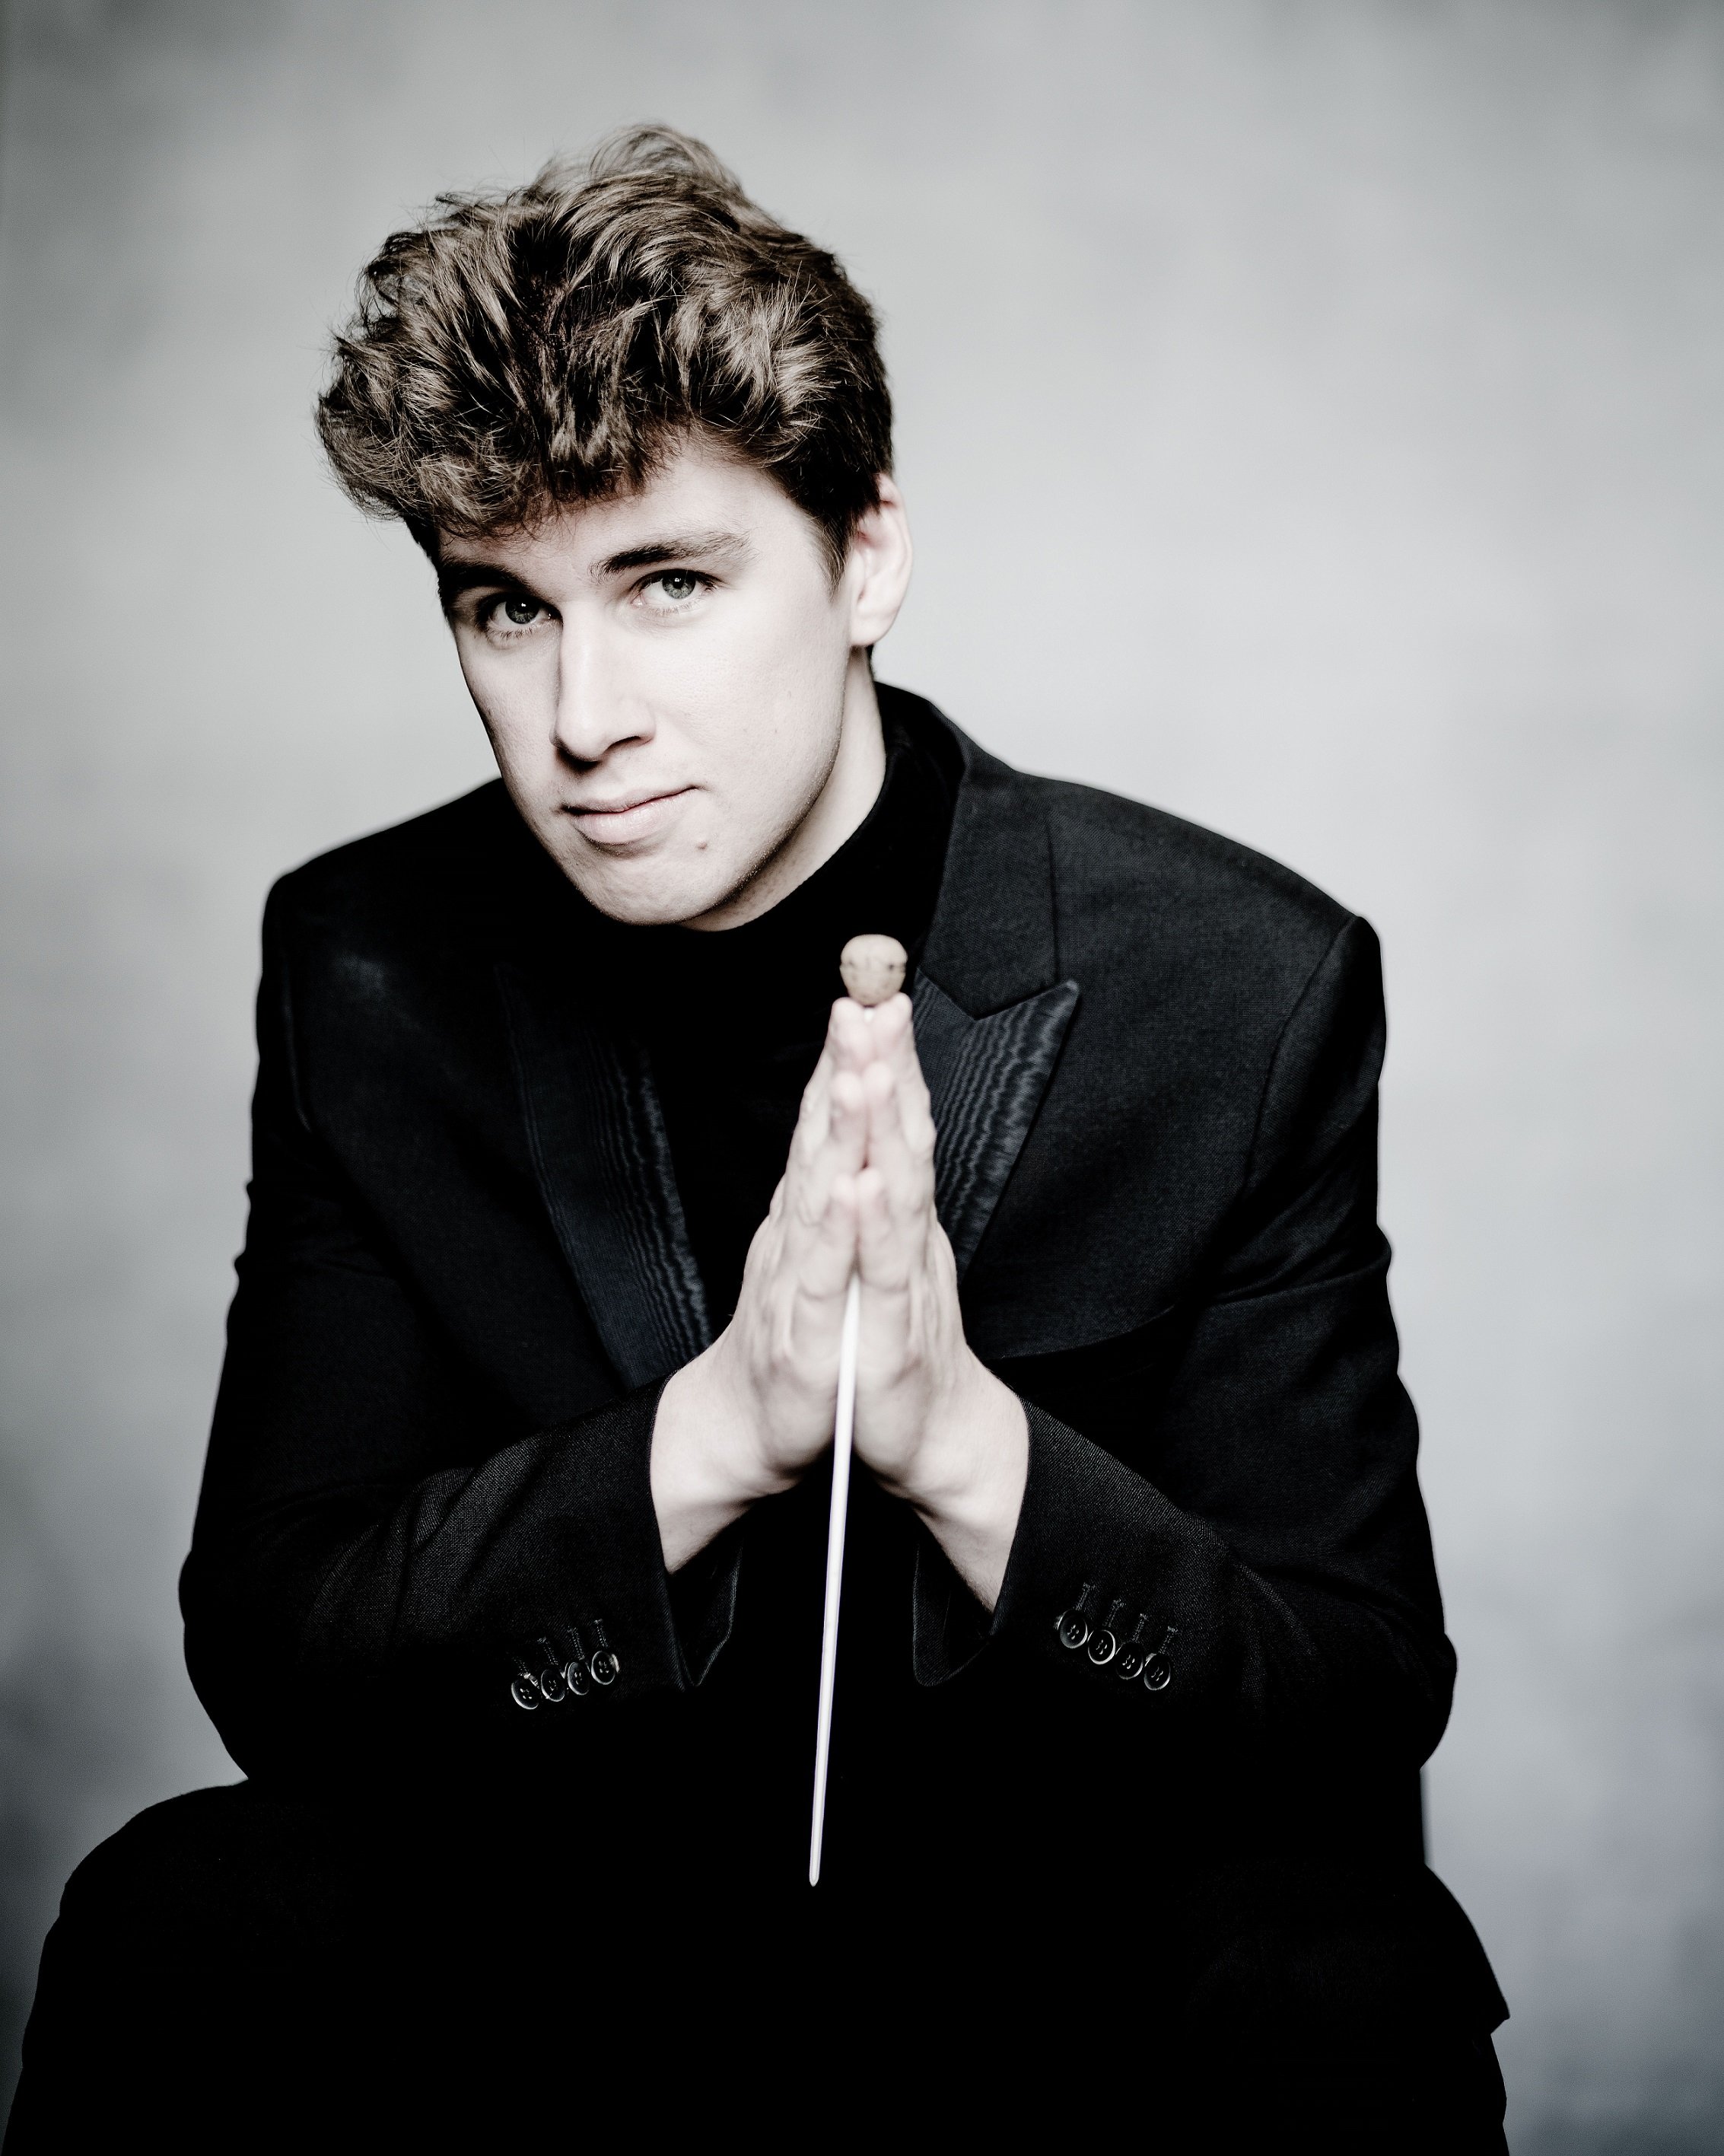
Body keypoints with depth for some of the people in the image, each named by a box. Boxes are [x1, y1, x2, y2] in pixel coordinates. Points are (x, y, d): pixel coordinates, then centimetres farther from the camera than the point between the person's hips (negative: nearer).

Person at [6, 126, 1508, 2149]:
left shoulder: (1248, 986, -13)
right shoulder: (368, 972, -6)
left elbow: (1367, 1699, -11)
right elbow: (267, 1653, -9)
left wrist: (956, 1434, -30)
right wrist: (712, 1432, -27)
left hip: (1081, 1934, -1)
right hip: (552, 1918, 2)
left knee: (1341, 1988, -32)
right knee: (183, 1925, -26)